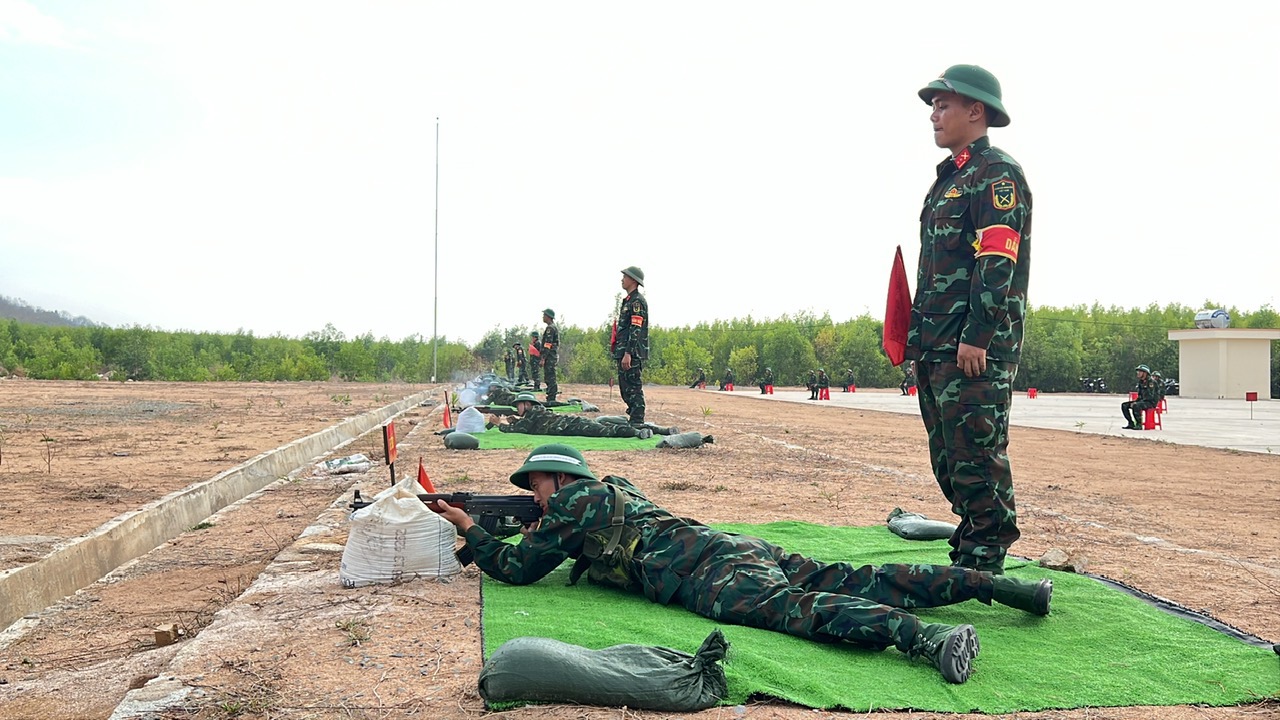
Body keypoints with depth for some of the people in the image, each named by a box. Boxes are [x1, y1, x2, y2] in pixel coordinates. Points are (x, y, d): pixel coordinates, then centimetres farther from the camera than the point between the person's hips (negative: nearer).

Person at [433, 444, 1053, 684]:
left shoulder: (569, 503, 10)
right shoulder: (612, 489, 35)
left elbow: (514, 567, 14)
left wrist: (468, 527, 28)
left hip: (704, 573, -8)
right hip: (729, 544, 8)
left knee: (796, 606, -30)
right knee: (849, 582, -1)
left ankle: (917, 635, -53)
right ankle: (994, 584, -7)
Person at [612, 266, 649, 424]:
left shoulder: (637, 301, -10)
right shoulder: (628, 300, 22)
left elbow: (636, 330, -19)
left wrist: (628, 354, -24)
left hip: (632, 354, -11)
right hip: (624, 353, 11)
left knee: (633, 388, -10)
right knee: (625, 388, 14)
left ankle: (637, 423, -8)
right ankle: (634, 420, 20)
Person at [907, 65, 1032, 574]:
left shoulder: (998, 174, -7)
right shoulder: (949, 178, 23)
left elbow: (997, 264, -17)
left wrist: (976, 337, -23)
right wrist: (918, 336, 20)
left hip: (978, 348, -10)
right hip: (936, 346, 10)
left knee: (977, 454, -7)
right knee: (947, 455, 13)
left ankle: (984, 561, 1)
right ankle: (969, 547, 24)